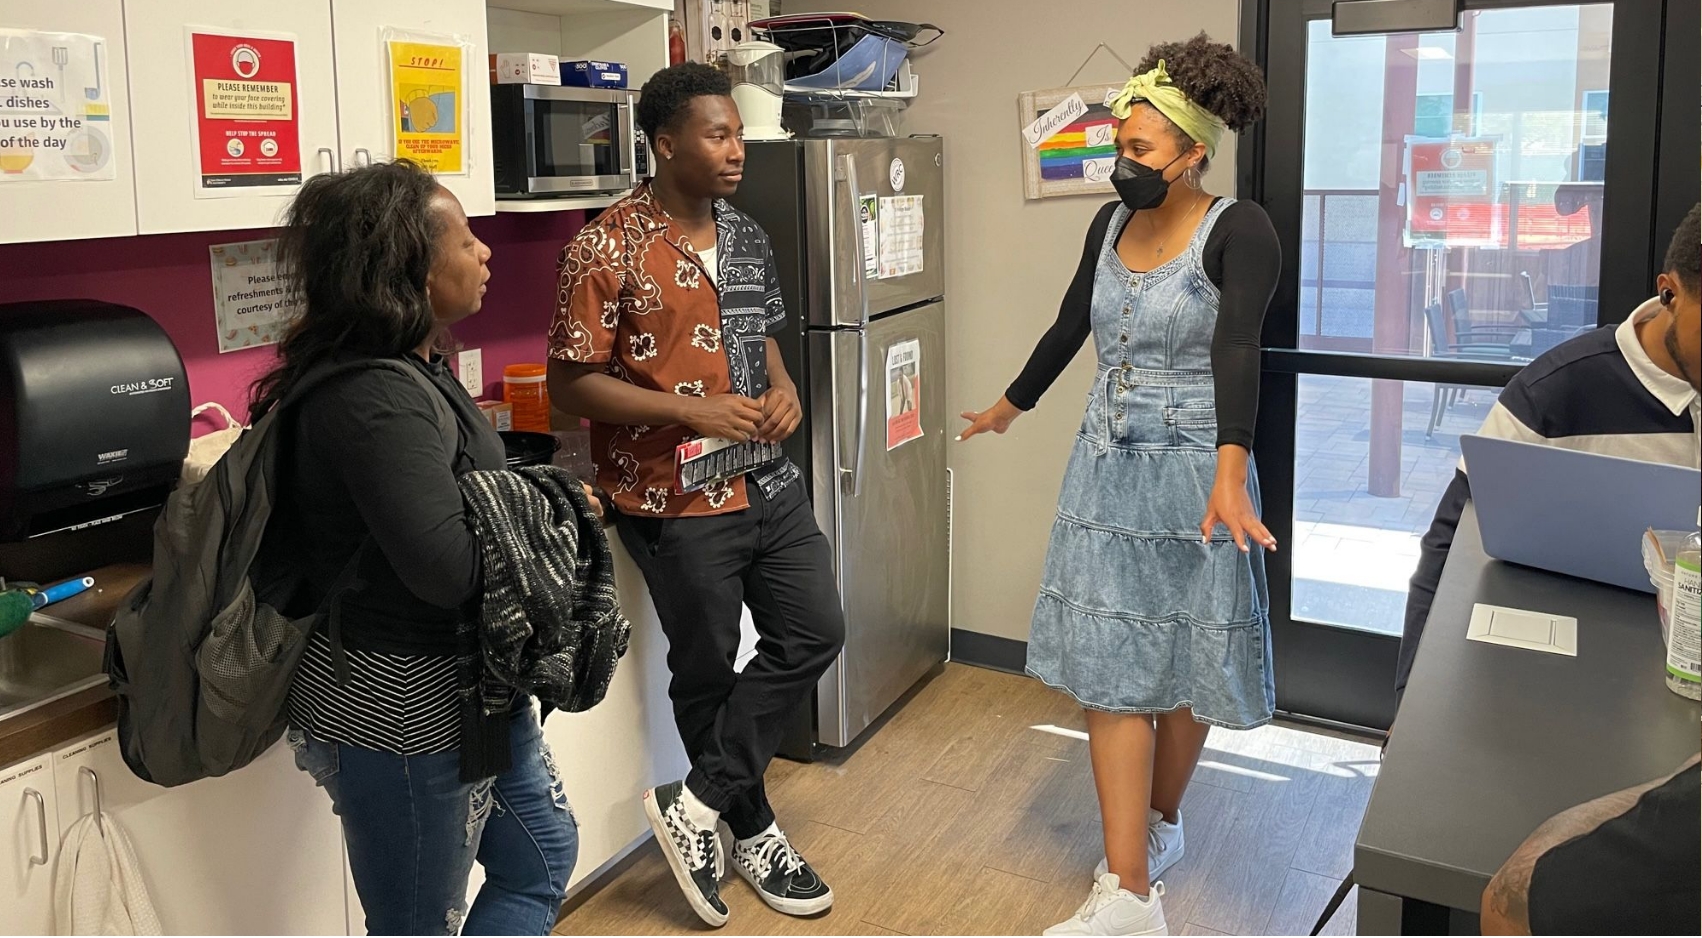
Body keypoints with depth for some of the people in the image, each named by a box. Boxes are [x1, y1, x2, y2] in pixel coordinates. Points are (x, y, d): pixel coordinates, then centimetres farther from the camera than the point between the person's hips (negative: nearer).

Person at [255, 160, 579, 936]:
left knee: (543, 858, 23)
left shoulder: (408, 371, 6)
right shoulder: (374, 401, -26)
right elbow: (445, 566, -33)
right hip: (403, 712, -10)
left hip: (461, 687, 10)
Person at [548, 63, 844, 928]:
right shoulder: (607, 249, -13)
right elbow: (570, 383, -14)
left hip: (769, 485, 7)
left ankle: (699, 802, 19)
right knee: (707, 673, 8)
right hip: (677, 501, -7)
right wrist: (690, 411, -21)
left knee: (814, 634, 8)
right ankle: (751, 831, 29)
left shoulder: (747, 237, 8)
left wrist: (782, 386, -1)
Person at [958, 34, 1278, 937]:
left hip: (1192, 474, -5)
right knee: (1109, 672, 0)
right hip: (1105, 470, 5)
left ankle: (1160, 821, 34)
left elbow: (1236, 352, -27)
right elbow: (1068, 328, 19)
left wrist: (1229, 474, -40)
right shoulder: (1111, 225, 6)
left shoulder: (1238, 230, -13)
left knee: (1180, 668, 10)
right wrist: (1009, 406, 30)